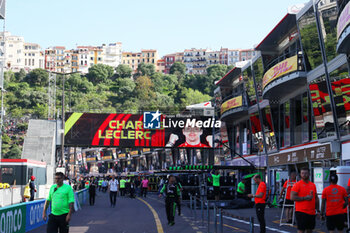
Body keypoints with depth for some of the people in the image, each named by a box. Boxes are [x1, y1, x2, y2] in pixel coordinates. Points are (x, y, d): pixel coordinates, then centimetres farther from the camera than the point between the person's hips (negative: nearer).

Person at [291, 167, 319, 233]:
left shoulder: (313, 185, 12)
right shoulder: (297, 184, -7)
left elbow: (316, 198, 18)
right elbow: (292, 197, -14)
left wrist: (318, 210, 12)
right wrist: (305, 198, -18)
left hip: (312, 213, 6)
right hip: (301, 212, -6)